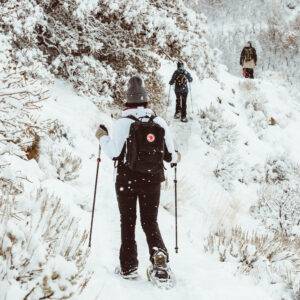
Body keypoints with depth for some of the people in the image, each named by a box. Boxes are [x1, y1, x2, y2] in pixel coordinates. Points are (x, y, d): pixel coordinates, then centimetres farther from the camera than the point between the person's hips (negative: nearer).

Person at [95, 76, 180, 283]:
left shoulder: (123, 123, -11)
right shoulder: (160, 122, -3)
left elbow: (114, 153, -12)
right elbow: (169, 155, 1)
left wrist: (103, 137, 6)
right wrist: (175, 157, 24)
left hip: (127, 180, -2)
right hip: (153, 180, 2)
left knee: (128, 222, 12)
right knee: (150, 221, 14)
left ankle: (129, 267, 14)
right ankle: (159, 254, -11)